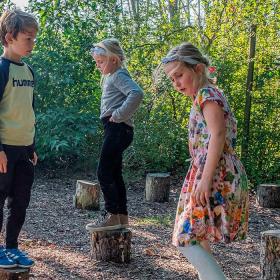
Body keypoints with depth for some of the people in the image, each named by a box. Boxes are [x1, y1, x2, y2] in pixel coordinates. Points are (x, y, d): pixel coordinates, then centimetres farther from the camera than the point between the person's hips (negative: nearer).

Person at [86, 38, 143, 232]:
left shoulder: (119, 76, -11)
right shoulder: (112, 76, 18)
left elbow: (137, 93, -29)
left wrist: (119, 115, -24)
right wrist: (116, 116, 12)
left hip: (118, 129, -10)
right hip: (114, 130, 10)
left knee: (104, 172, -10)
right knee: (114, 173, 13)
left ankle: (112, 217, -6)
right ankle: (122, 216, 19)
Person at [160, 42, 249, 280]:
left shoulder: (207, 93, -9)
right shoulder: (208, 96, 21)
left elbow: (218, 135, -22)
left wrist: (205, 179, -27)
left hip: (217, 179, -10)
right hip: (216, 179, 10)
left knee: (187, 238, -13)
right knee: (197, 239, 16)